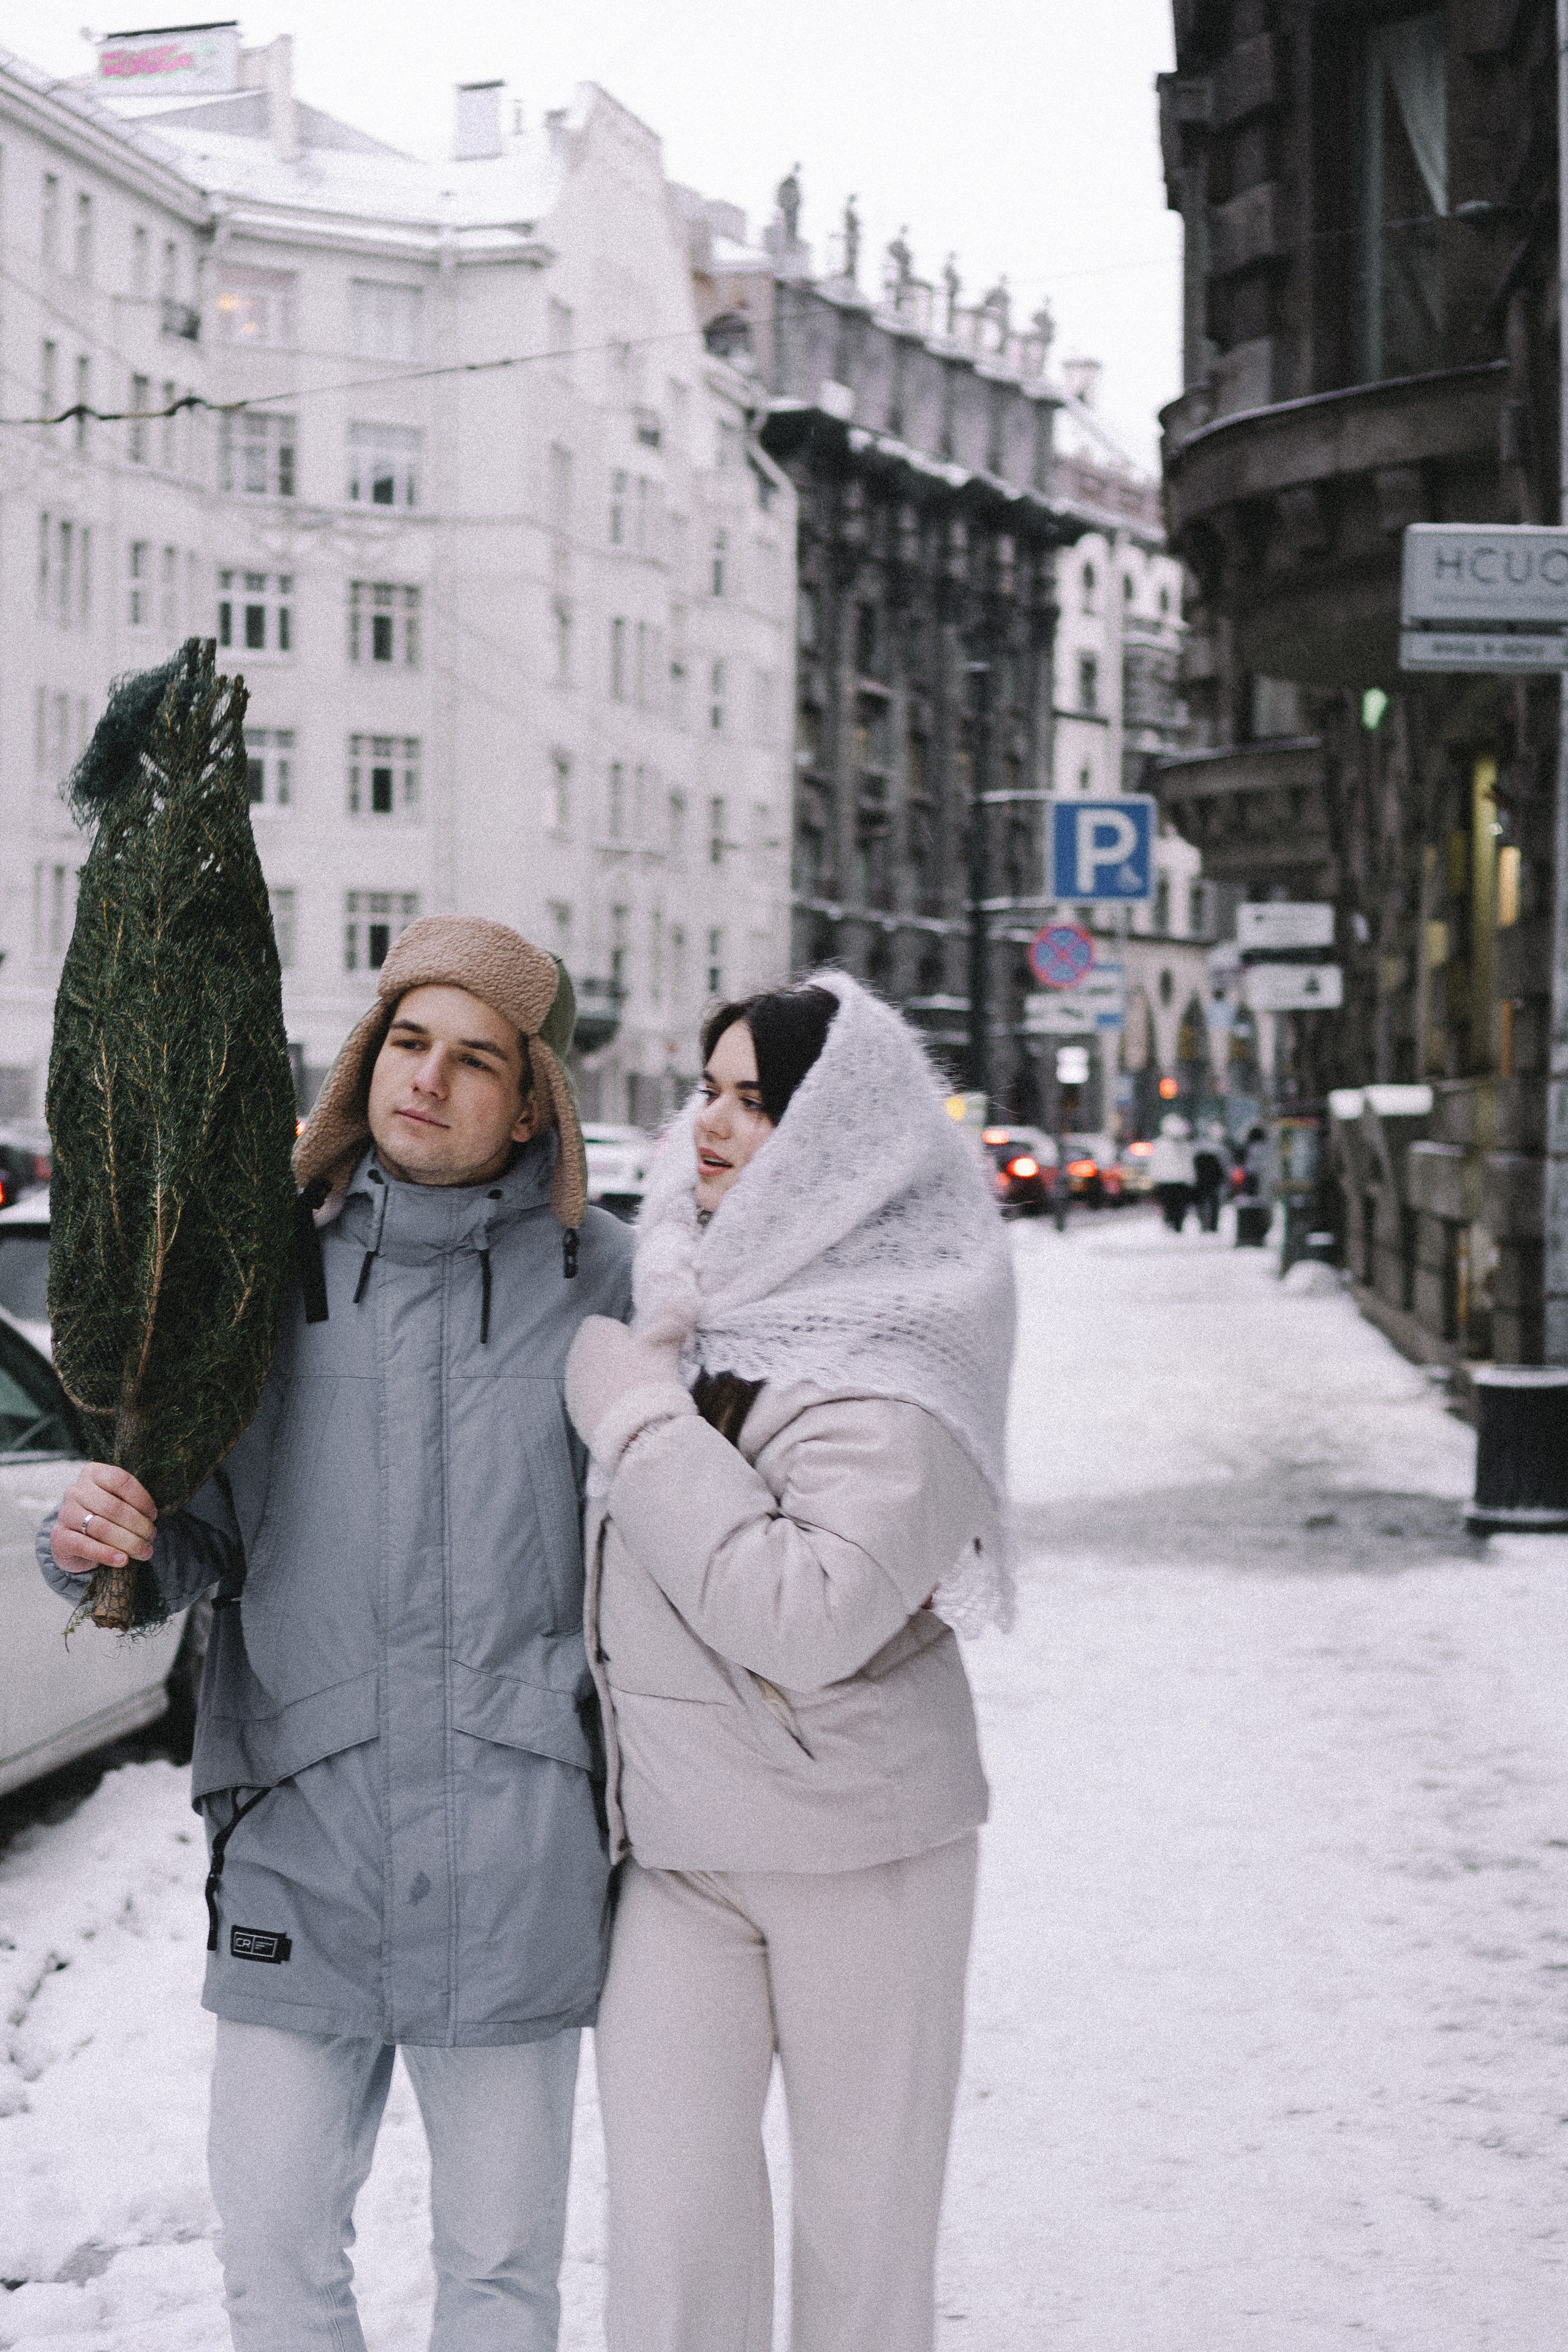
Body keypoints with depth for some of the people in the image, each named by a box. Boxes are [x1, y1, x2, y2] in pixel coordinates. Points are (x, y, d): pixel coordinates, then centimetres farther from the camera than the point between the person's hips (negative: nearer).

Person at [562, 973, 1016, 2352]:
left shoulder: (893, 1356, -15)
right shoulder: (687, 1284, 6)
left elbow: (813, 1622, -28)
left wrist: (636, 1413, -22)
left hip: (856, 1843, -5)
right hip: (675, 1840, 6)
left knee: (866, 2214, 7)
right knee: (669, 2226, 3)